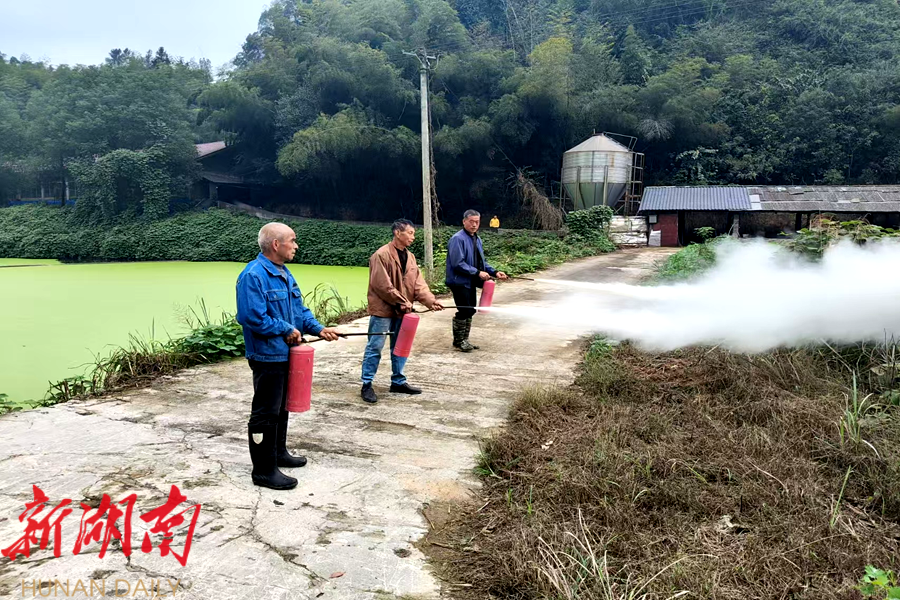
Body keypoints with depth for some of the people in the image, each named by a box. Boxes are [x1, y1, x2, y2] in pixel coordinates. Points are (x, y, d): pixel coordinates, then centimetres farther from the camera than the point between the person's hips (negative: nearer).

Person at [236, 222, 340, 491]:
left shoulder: (284, 273, 11)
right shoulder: (253, 275, -20)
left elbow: (299, 309, 16)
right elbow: (252, 316, -27)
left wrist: (318, 328, 1)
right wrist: (286, 330, -18)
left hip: (287, 353, 10)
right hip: (267, 356, -10)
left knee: (281, 407, 21)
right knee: (265, 413, -1)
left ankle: (278, 453, 37)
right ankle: (264, 470, 9)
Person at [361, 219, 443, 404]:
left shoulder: (410, 256, 9)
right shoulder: (382, 255, -15)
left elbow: (418, 283, 3)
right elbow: (382, 285, -19)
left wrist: (430, 300, -12)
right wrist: (401, 302, -17)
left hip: (401, 311, 7)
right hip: (382, 309, -7)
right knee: (375, 347, -1)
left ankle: (398, 381, 27)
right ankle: (367, 385, 7)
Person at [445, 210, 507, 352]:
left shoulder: (477, 239, 12)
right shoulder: (458, 239, -15)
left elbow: (481, 262, 18)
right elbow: (458, 263, -22)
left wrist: (494, 272, 3)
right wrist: (478, 273, -21)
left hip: (471, 282, 9)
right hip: (460, 282, -8)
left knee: (470, 311, 12)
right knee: (464, 311, -6)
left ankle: (464, 339, 24)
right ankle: (458, 341, 9)